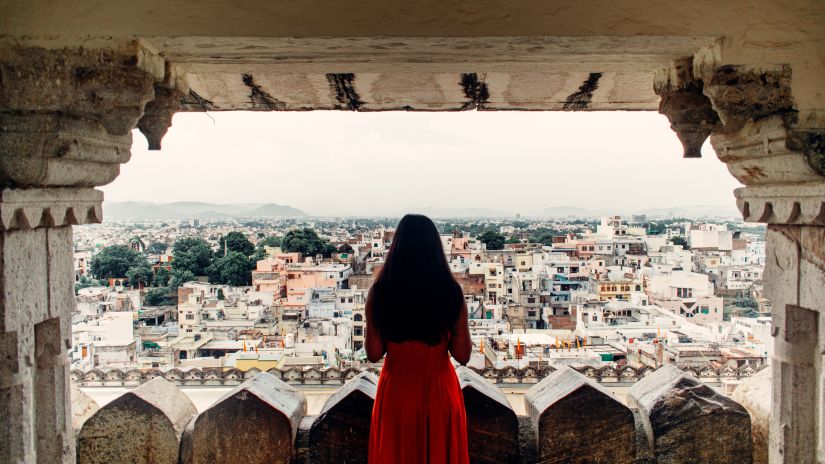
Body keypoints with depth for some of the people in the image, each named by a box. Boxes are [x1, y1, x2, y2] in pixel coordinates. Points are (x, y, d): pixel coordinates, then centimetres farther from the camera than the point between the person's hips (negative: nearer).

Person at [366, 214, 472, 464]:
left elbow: (374, 353, -7)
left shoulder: (379, 292, -13)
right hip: (439, 391, 0)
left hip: (396, 391, 0)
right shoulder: (451, 292, -13)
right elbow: (463, 355, -8)